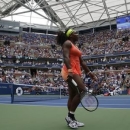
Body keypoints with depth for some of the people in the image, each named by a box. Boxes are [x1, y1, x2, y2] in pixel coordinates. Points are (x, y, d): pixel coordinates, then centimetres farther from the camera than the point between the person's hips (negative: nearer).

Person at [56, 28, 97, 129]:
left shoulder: (75, 46, 26)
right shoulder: (67, 43, -3)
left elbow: (81, 61, 26)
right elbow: (66, 57, -19)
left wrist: (89, 73, 23)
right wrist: (69, 70, -34)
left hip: (76, 72, 10)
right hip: (70, 71, -10)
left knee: (72, 95, 7)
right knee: (82, 90, -18)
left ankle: (72, 119, 11)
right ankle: (70, 116, -12)